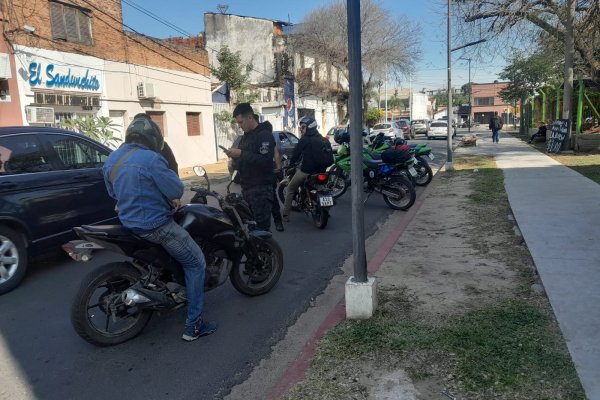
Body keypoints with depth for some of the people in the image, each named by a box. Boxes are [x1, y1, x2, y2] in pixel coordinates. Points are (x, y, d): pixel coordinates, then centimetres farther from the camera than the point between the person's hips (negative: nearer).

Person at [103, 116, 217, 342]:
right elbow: (176, 190, -18)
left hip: (127, 222, 9)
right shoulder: (150, 159, -20)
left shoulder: (111, 159, 6)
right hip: (156, 225, -9)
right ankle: (194, 326, 3)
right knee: (196, 263, 3)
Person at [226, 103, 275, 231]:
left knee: (261, 226, -9)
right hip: (247, 187, 9)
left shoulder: (265, 135, -10)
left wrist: (241, 154, -22)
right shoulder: (246, 136, 18)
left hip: (261, 188, -9)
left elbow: (264, 161, -24)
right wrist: (235, 156, 4)